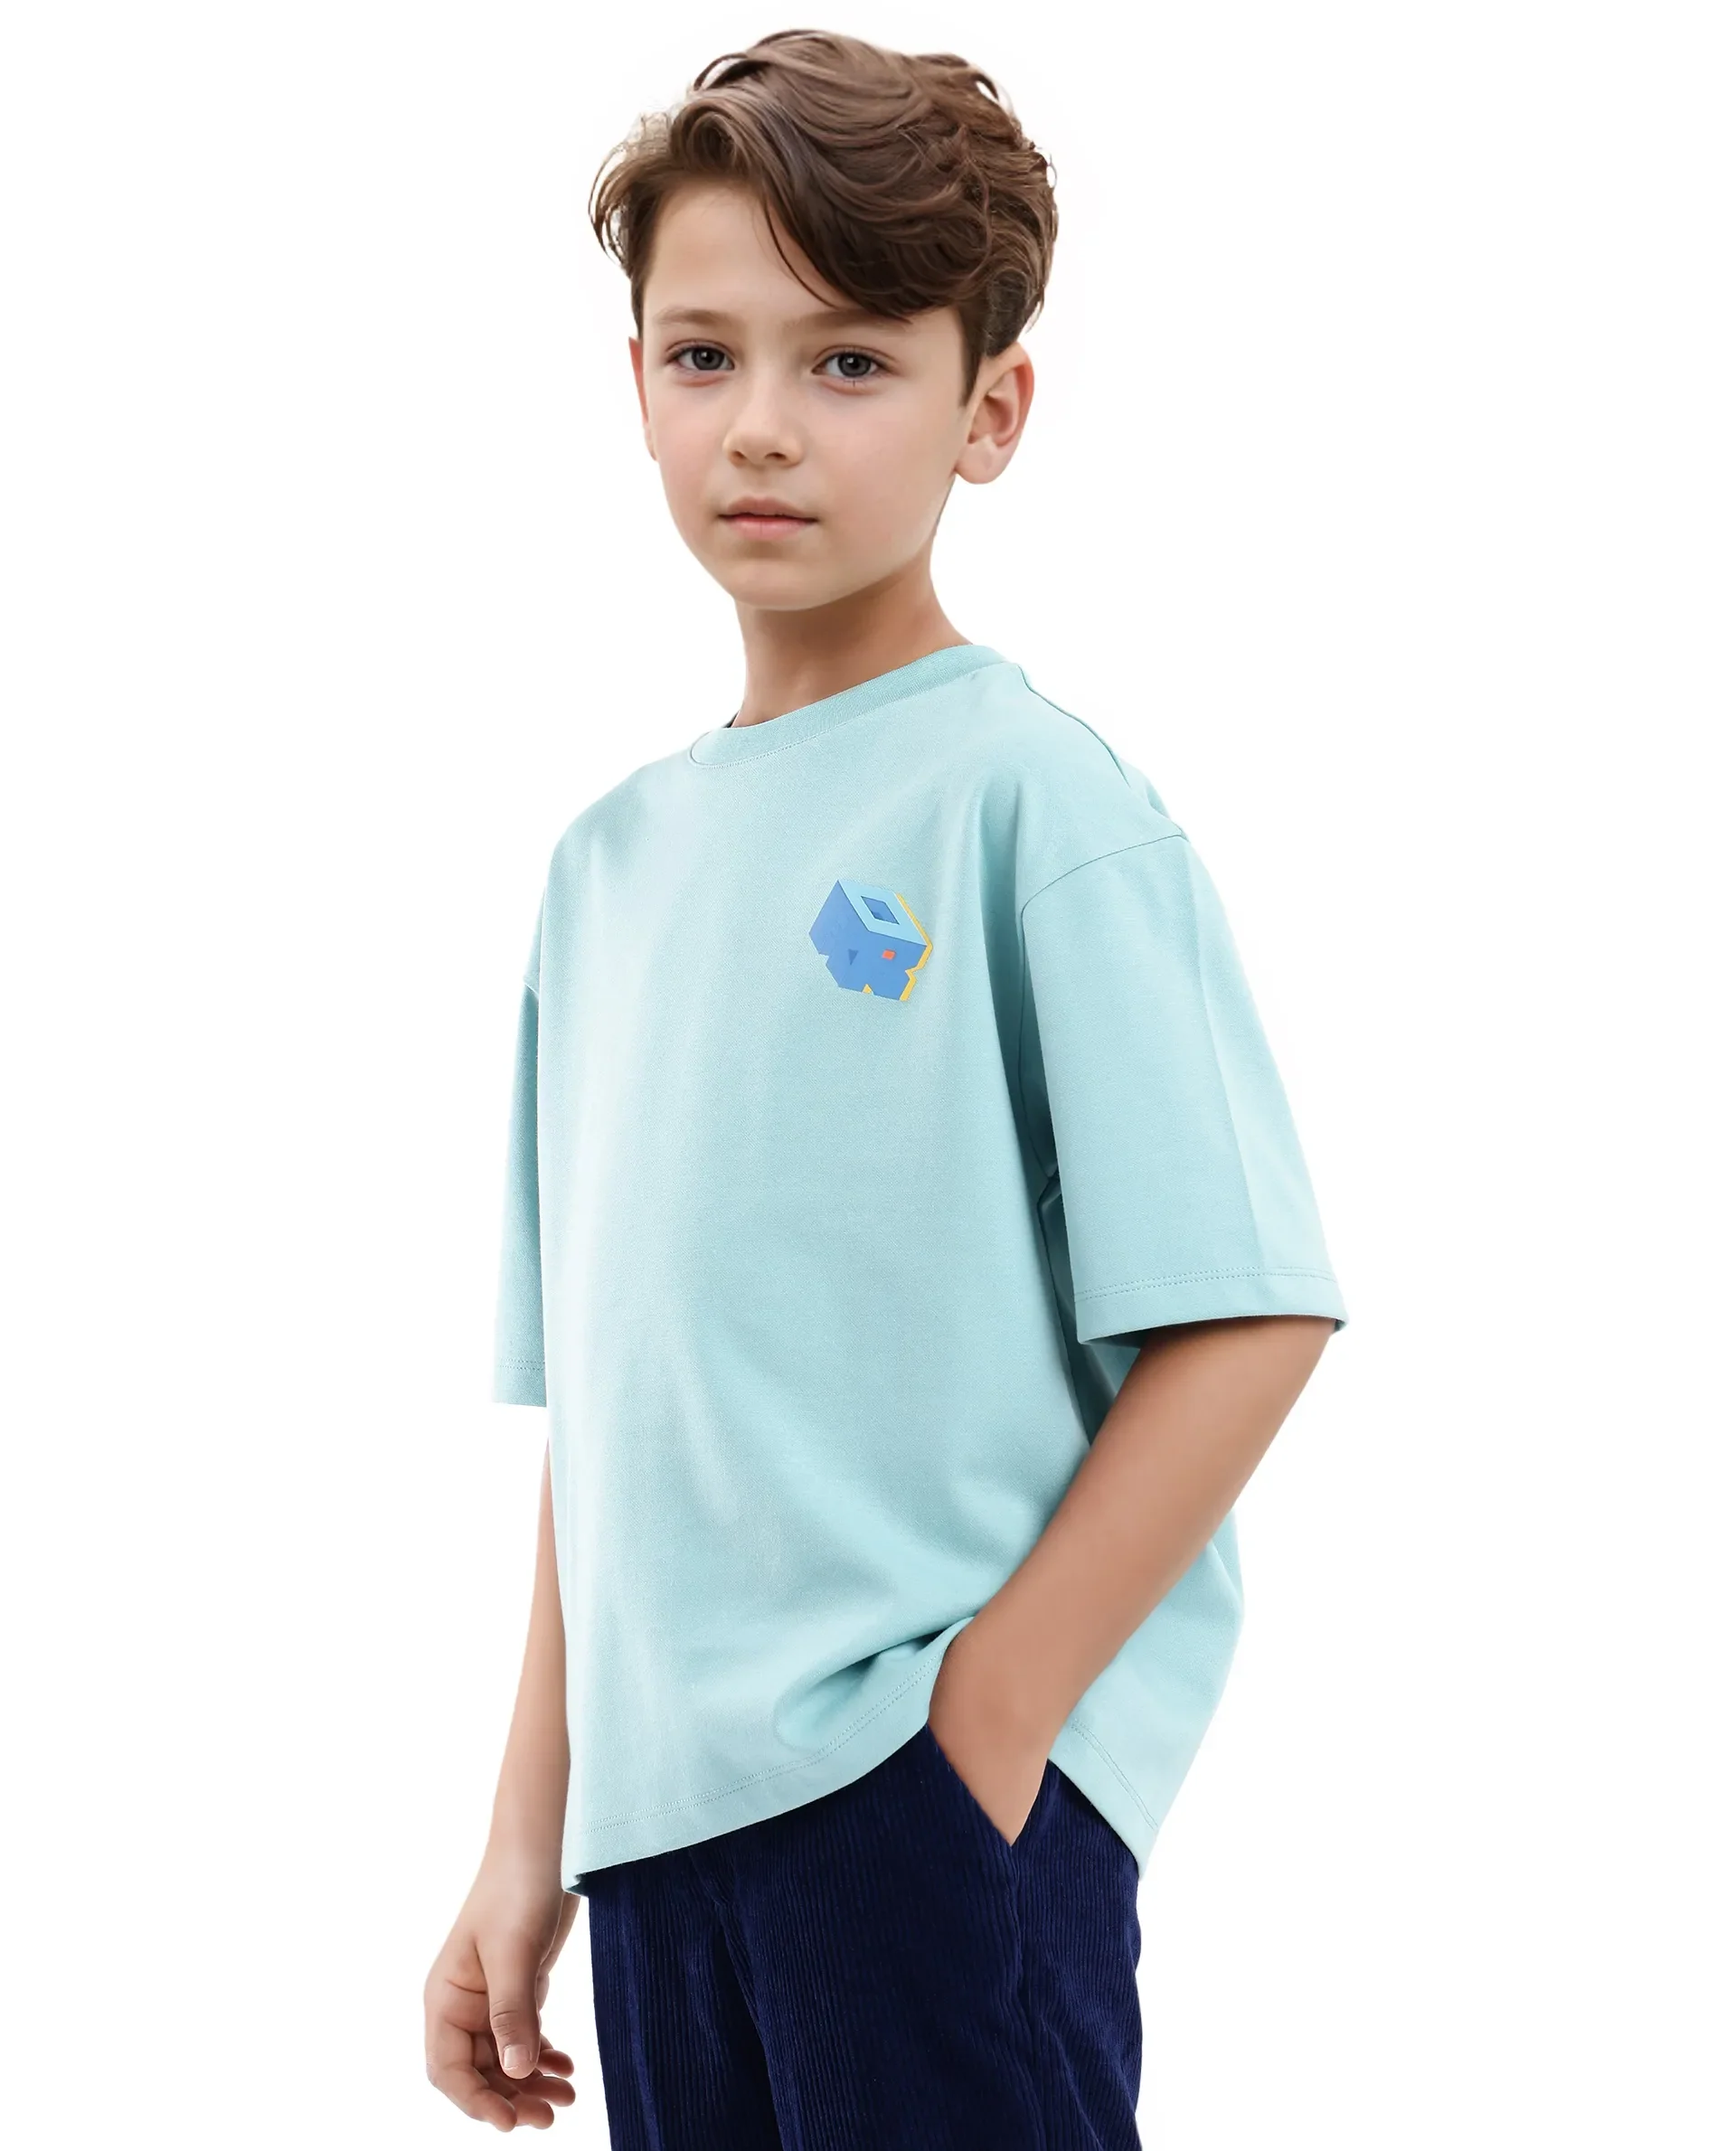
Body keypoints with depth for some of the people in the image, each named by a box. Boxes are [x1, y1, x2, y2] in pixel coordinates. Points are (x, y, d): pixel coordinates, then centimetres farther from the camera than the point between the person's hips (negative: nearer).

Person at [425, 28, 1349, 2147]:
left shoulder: (1028, 798, -7)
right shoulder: (615, 856, 12)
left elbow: (1245, 1316, -11)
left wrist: (988, 1725, -13)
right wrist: (531, 1832, 14)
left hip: (948, 1801, -6)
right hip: (664, 1809, 6)